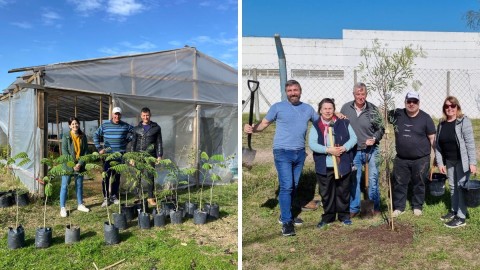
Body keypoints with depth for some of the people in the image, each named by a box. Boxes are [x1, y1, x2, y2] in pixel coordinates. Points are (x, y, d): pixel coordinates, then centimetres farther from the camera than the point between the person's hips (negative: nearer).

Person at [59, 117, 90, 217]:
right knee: (65, 185, 0)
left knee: (79, 185, 13)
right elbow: (64, 151, -10)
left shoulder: (83, 136, 4)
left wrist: (80, 163, -9)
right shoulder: (66, 136, -5)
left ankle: (80, 205, 25)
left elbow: (86, 151, 2)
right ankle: (62, 208, 6)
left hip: (80, 165, 3)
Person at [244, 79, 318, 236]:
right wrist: (252, 129, -23)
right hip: (283, 152, -5)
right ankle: (286, 222, -2)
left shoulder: (308, 109, 12)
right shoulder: (278, 107, -2)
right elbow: (264, 123, -5)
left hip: (300, 153, 5)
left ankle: (285, 215, 29)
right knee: (286, 186, -10)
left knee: (295, 186, 13)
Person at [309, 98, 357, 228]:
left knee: (343, 191, 11)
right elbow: (312, 144, -9)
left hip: (343, 165, 0)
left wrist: (344, 148, -16)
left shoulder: (344, 123, 3)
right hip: (324, 166, 0)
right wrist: (328, 150, -20)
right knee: (326, 192, 9)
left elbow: (353, 138, 2)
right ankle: (328, 216, 24)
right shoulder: (315, 126, 0)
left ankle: (344, 215, 27)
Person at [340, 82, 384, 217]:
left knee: (373, 179, 5)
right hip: (353, 151, 1)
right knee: (354, 180, 9)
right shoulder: (346, 108, -2)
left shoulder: (373, 110, -5)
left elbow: (381, 129, 4)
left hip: (371, 150, -1)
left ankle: (376, 206, 23)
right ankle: (354, 208, 22)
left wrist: (374, 139, -13)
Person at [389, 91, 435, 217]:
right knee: (399, 183, 8)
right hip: (401, 159, 2)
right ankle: (399, 207, 22)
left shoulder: (425, 118, -5)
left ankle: (417, 206, 29)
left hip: (421, 159, -2)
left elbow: (432, 138, -2)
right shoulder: (397, 114, -1)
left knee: (419, 184, 11)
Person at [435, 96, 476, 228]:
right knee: (452, 187, 16)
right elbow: (438, 145, 6)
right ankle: (454, 211, 31)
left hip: (462, 161, -6)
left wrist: (472, 163, -21)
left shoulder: (464, 121, -13)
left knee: (461, 187, -1)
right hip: (449, 161, 6)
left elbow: (470, 143, -17)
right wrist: (440, 163, 1)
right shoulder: (441, 124, 4)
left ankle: (461, 217, 6)